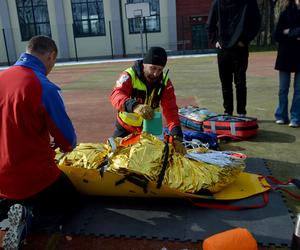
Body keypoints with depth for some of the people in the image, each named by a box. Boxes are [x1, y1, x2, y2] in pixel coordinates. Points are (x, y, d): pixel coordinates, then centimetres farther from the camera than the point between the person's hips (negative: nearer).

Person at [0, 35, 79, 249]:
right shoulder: (44, 87, -21)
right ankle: (28, 211, -5)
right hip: (34, 175, -6)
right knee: (69, 199, 23)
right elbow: (68, 140, -13)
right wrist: (65, 145, 12)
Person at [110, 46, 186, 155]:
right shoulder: (129, 75, -23)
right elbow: (116, 96, -41)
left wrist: (176, 136, -38)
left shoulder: (165, 82, -14)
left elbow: (170, 110, -22)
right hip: (125, 128, -2)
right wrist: (134, 106, -63)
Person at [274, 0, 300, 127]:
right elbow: (277, 36, -3)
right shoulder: (285, 13, 5)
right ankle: (281, 116, 13)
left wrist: (289, 32, -9)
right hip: (286, 56, -1)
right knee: (283, 89, 3)